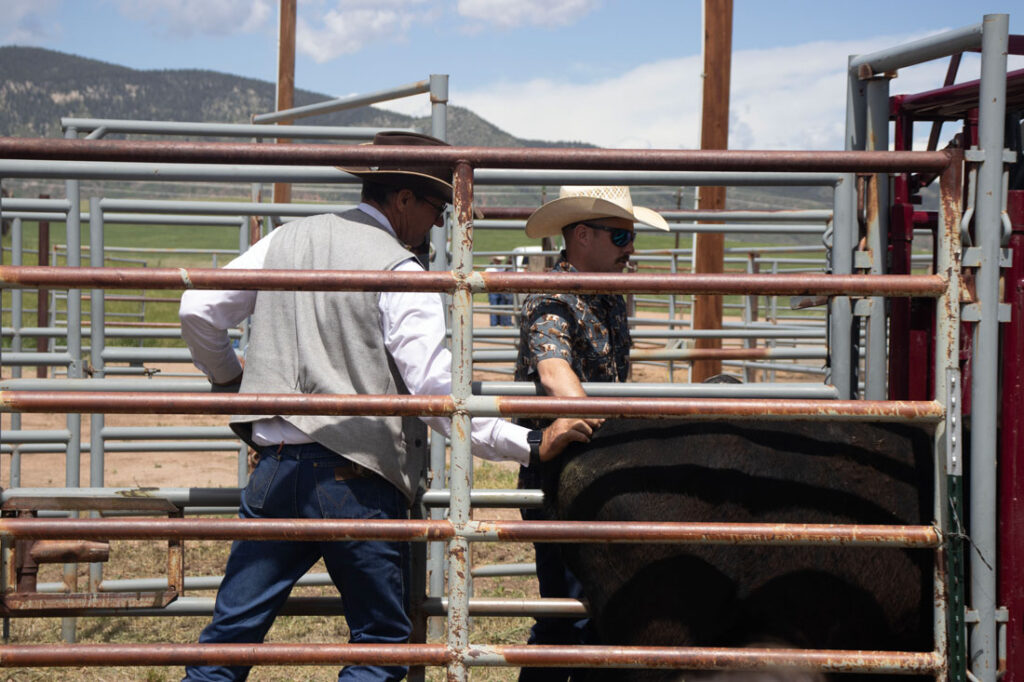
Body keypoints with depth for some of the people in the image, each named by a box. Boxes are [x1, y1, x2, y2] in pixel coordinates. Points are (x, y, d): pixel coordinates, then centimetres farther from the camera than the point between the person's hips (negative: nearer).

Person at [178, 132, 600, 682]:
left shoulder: (288, 240, 11)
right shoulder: (398, 271, -7)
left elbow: (198, 311, 12)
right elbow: (436, 392, -15)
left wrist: (227, 377, 29)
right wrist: (531, 444, -11)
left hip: (275, 469, 5)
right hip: (358, 483, -5)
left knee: (232, 632, 11)